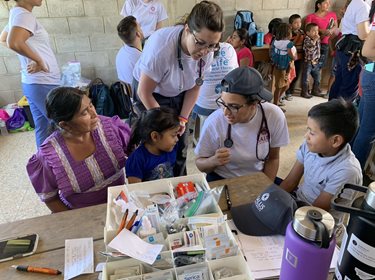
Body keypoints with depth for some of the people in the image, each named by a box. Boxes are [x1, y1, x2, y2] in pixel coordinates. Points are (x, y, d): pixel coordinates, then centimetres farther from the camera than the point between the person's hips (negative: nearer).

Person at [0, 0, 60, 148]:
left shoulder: (16, 13, 14)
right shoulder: (24, 15, -15)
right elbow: (14, 43, -34)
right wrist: (39, 60, -20)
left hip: (34, 83, 9)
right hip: (44, 84, -9)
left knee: (42, 128, 16)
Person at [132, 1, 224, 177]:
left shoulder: (207, 51, -20)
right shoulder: (161, 47, -36)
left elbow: (195, 87, -4)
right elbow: (144, 92, -25)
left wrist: (182, 119, -10)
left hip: (178, 95, 4)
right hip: (150, 95, -4)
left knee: (180, 147, 8)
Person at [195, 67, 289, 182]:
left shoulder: (275, 116, -17)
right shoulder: (213, 122, -22)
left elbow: (272, 158, 0)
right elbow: (199, 163, -7)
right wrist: (214, 161, -26)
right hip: (221, 180, -4)